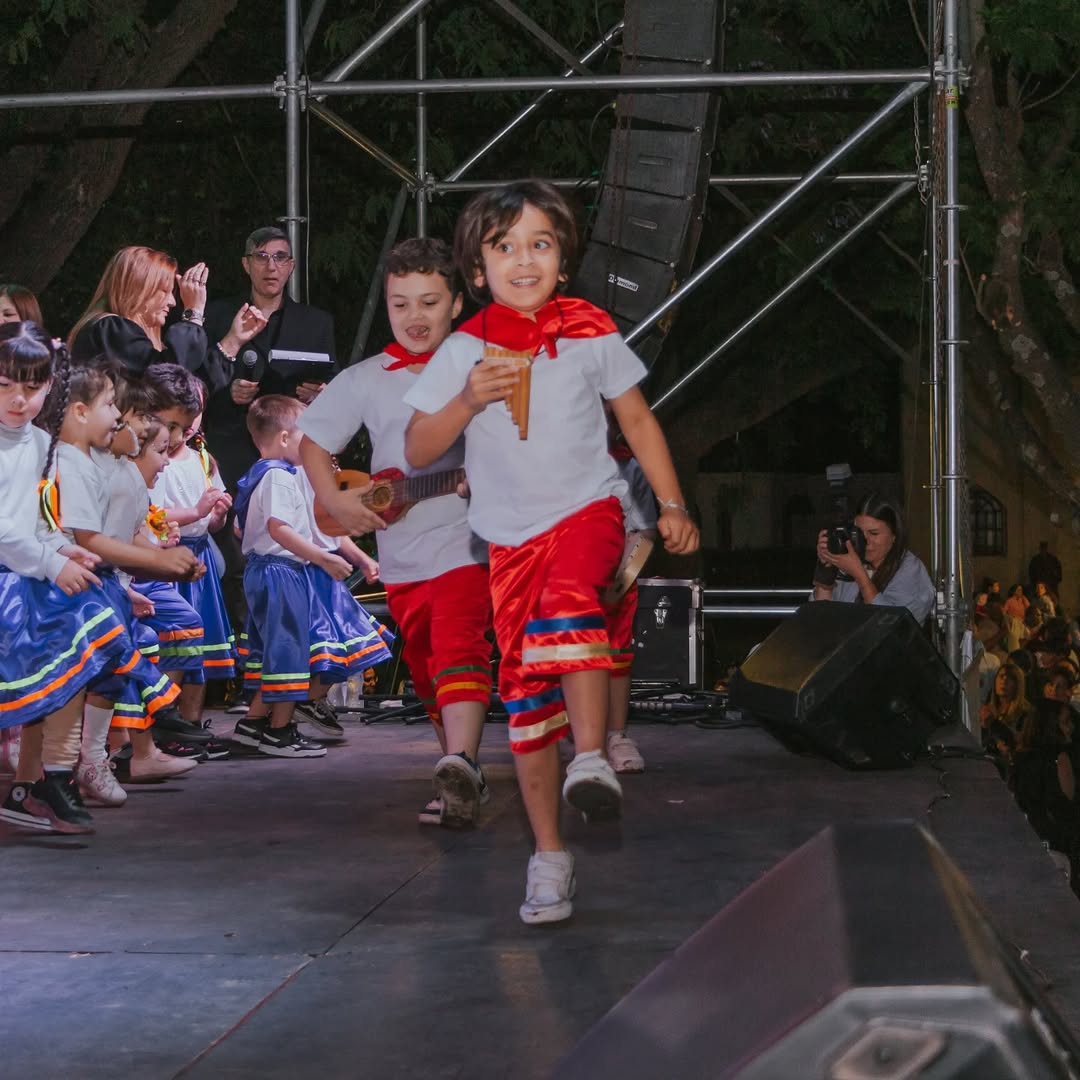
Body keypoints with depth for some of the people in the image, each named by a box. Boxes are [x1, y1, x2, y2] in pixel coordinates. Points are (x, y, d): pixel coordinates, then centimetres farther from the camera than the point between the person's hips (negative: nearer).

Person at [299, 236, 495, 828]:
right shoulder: (364, 380, 5)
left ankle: (459, 765, -34)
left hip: (467, 539, -4)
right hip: (400, 550, 4)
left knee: (458, 647, -23)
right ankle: (461, 768, 27)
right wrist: (335, 500, -4)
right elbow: (312, 441, 10)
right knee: (425, 670, 13)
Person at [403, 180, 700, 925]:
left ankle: (592, 759, -34)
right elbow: (417, 452, 0)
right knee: (523, 690, 1)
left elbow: (638, 420, 10)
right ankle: (549, 854, 10)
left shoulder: (590, 334, 0)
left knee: (567, 599, -36)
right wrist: (468, 402, -16)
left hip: (587, 508, -2)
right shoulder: (464, 351, 0)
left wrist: (673, 506, 7)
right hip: (512, 535, 2)